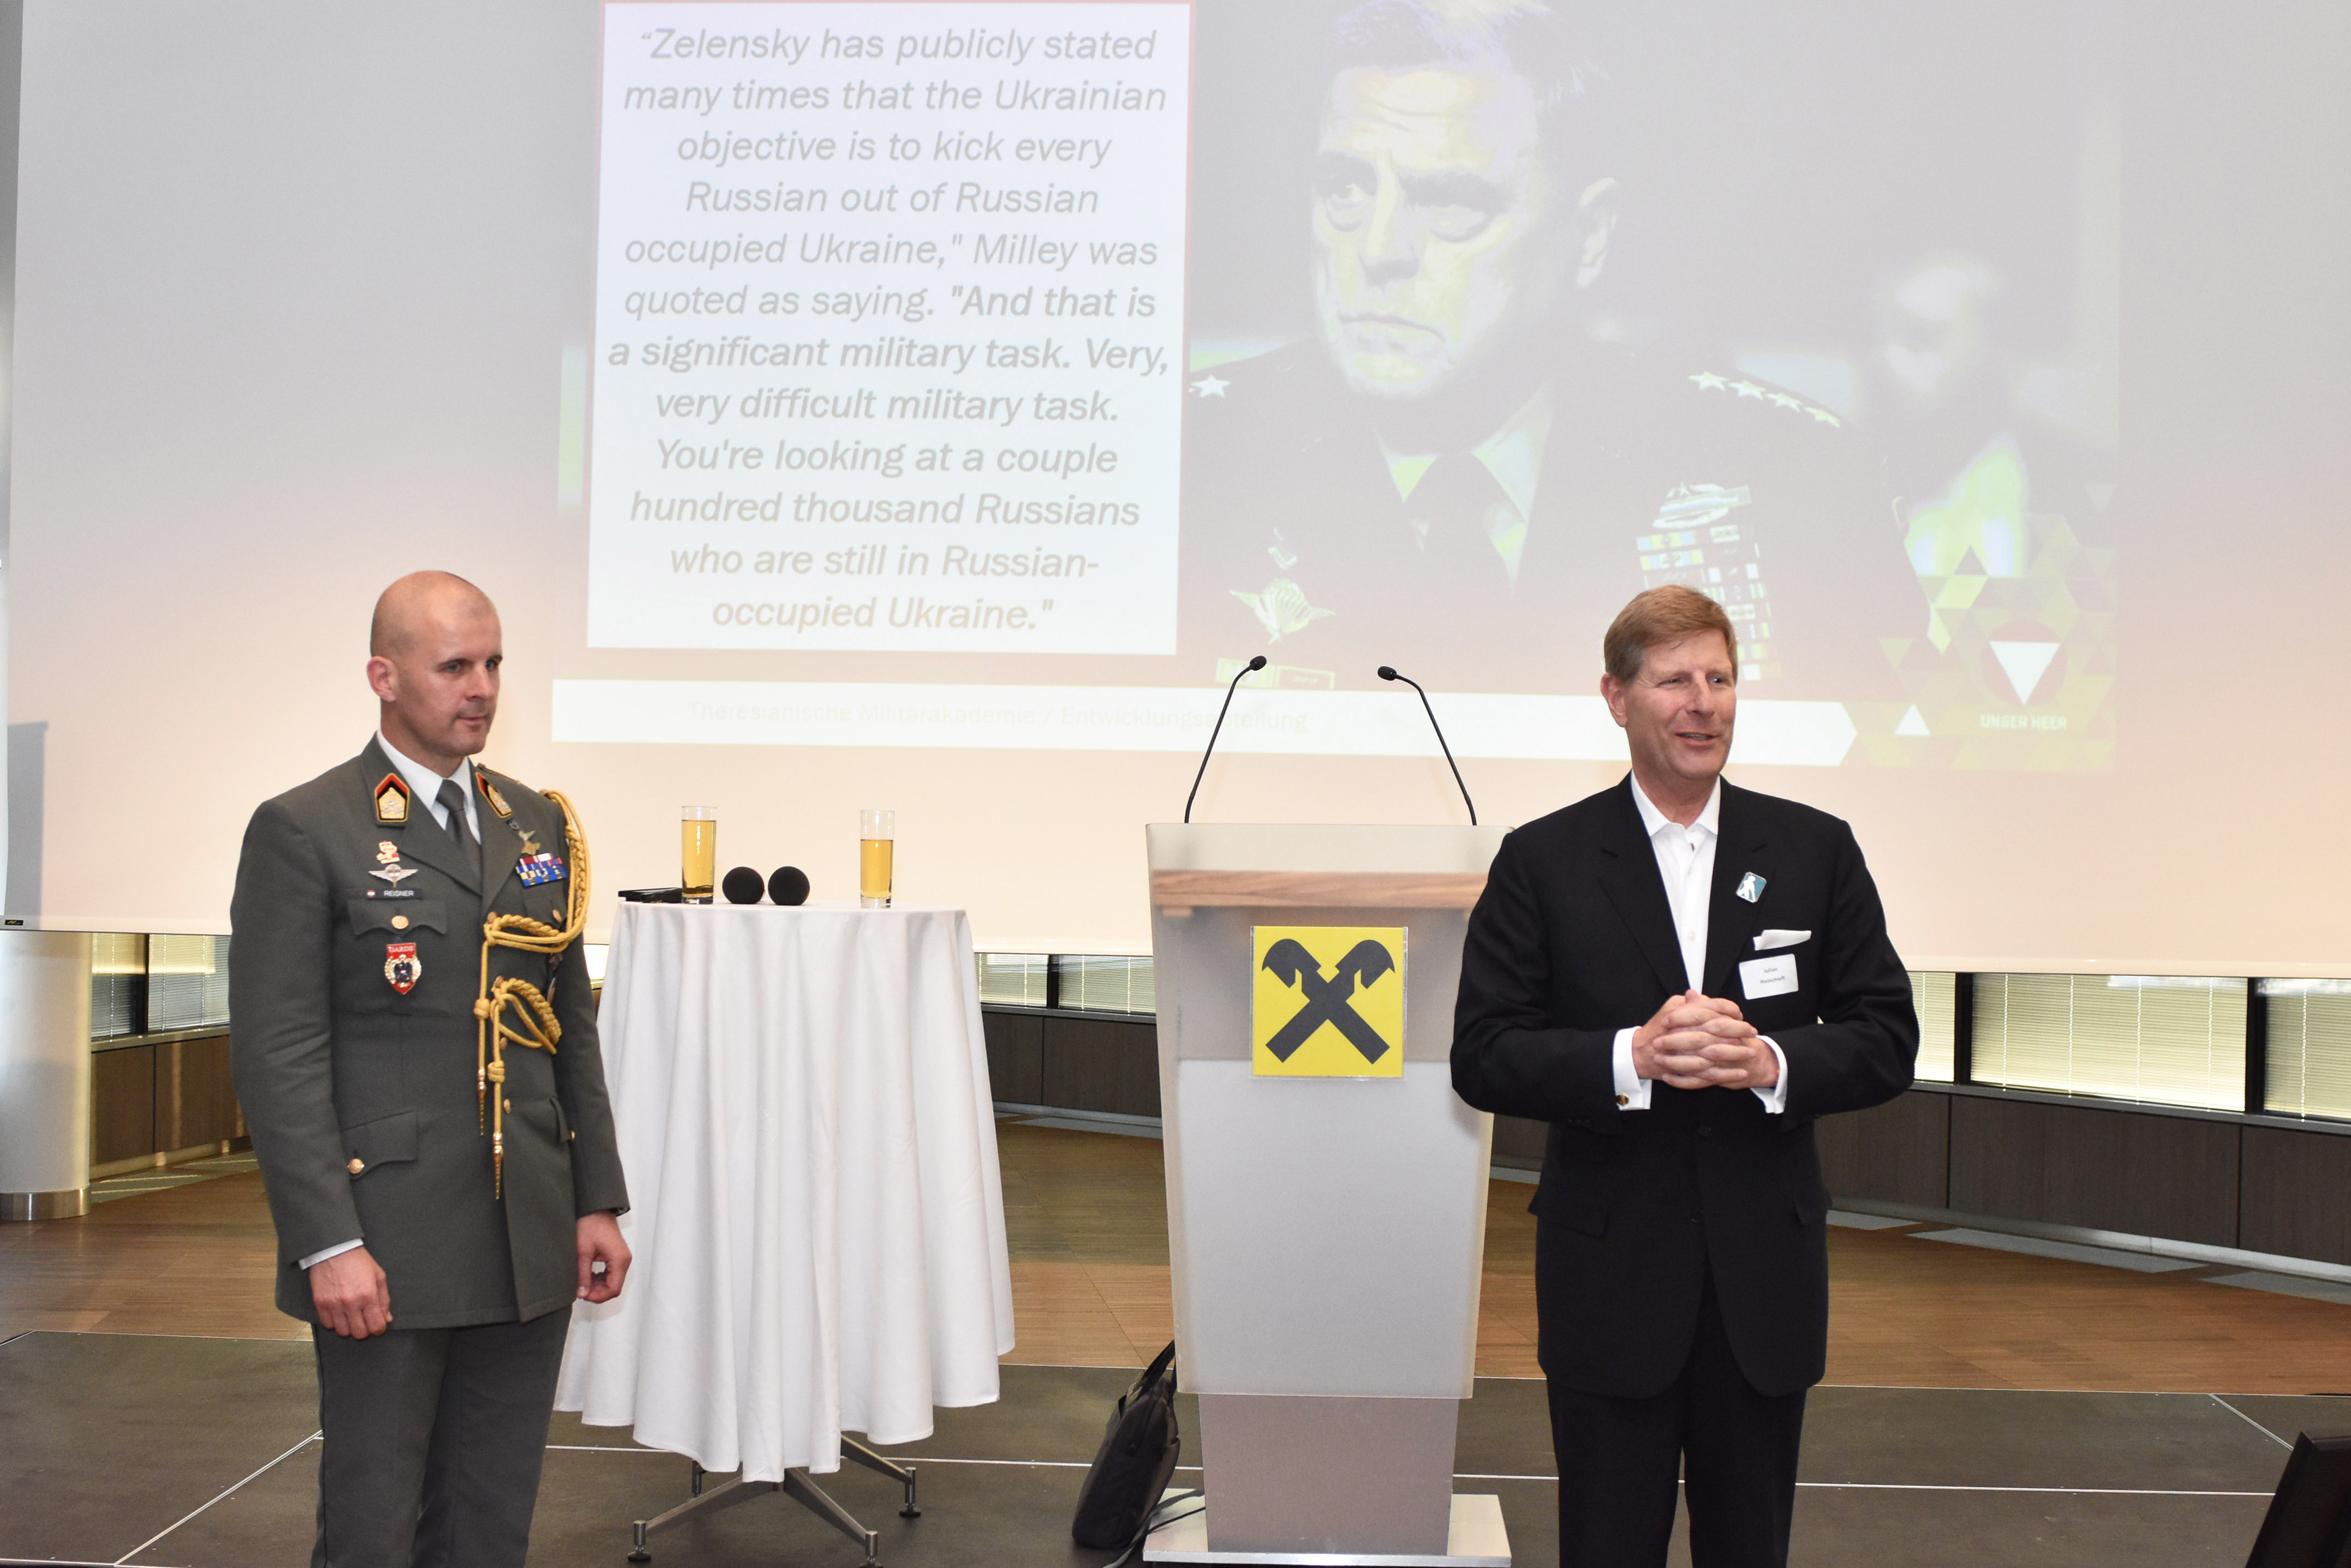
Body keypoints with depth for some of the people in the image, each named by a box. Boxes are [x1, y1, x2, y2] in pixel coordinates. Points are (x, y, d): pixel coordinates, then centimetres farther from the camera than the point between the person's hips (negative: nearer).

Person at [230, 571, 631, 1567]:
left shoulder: (538, 826, 12)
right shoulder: (304, 832, -6)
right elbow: (278, 1056, -10)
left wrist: (599, 1202, 9)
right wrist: (328, 1245, -16)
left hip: (529, 1245, 5)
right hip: (387, 1251, -5)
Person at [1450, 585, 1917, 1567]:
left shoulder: (1817, 851, 5)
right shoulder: (1541, 861, -1)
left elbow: (1887, 1040, 3)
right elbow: (1481, 1056, -6)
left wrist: (1771, 1062, -16)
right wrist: (1632, 1058, -21)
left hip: (1766, 1280, 2)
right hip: (1611, 1283, -2)